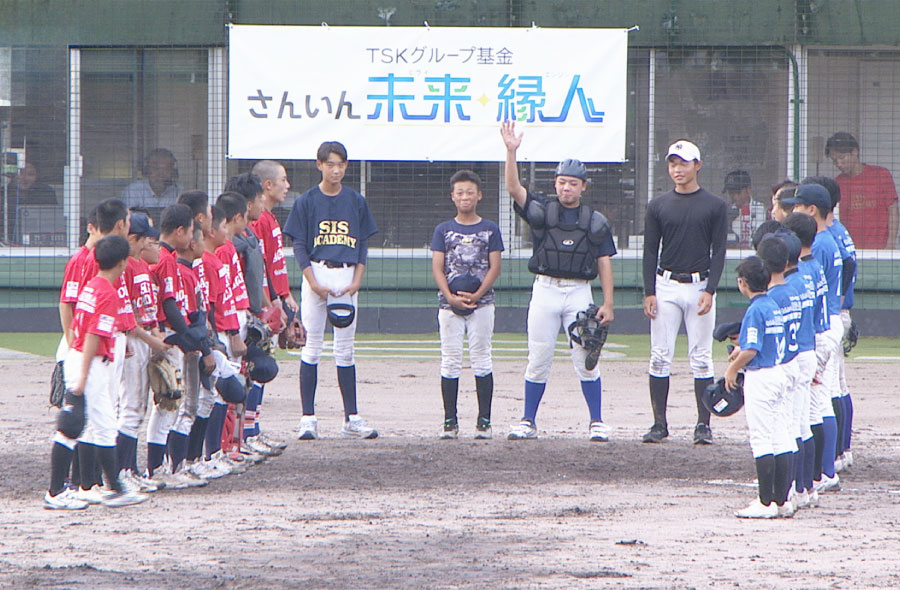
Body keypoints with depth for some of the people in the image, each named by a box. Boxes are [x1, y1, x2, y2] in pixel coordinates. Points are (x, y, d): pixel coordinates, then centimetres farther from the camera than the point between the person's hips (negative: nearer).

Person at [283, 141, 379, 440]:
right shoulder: (307, 201, 1)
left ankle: (352, 418, 7)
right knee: (312, 346, -3)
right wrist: (314, 283, -12)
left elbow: (363, 246, 10)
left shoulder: (356, 201, 8)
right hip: (317, 272, -2)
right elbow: (299, 246, -1)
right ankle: (308, 418, -2)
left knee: (345, 350, 6)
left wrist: (356, 281, -4)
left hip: (347, 277, 2)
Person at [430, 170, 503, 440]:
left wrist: (476, 295, -13)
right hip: (449, 304, 1)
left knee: (481, 361, -1)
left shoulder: (489, 230, 6)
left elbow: (494, 268, 1)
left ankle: (484, 421, 1)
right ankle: (450, 422, 3)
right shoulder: (443, 230, 9)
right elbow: (437, 268, 3)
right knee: (450, 362, 0)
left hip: (481, 304, -1)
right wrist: (450, 297, -13)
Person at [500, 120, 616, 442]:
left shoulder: (595, 222, 8)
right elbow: (514, 189, -8)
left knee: (586, 360, -2)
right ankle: (528, 422, 9)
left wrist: (608, 304, -2)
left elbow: (604, 262, 6)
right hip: (544, 290, 0)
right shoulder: (541, 211, 6)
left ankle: (597, 422, 4)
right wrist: (511, 151, -22)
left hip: (579, 292, 0)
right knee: (538, 359, 3)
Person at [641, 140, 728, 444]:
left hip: (699, 285, -2)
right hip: (665, 285, 2)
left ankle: (703, 424, 1)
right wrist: (649, 292, -3)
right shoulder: (658, 206, 8)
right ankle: (659, 423, 3)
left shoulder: (715, 206, 3)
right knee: (660, 356, -1)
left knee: (701, 358, -1)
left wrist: (710, 290, -10)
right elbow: (650, 251, 7)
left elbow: (718, 251, 1)